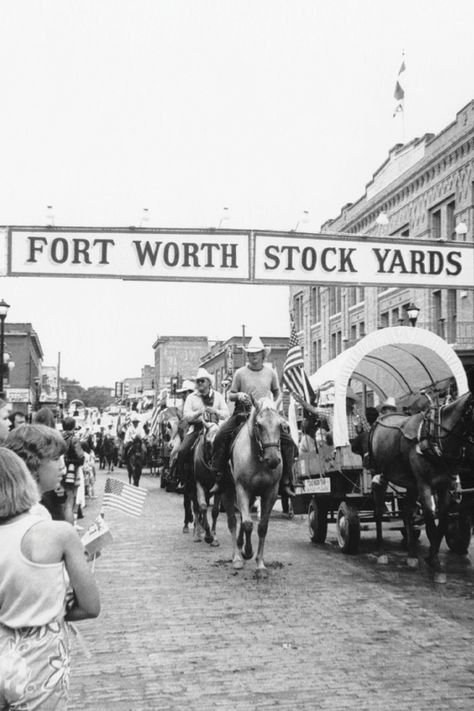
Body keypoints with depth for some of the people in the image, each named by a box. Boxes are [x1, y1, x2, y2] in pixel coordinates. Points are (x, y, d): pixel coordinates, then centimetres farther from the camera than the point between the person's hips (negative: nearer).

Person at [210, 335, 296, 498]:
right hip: (243, 412, -1)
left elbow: (277, 392, 24)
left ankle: (285, 481, -4)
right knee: (220, 437, -23)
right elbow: (230, 396, 8)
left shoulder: (270, 372, 8)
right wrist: (238, 395, -13)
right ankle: (220, 478, -13)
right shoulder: (240, 373, 2)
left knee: (288, 441, -15)